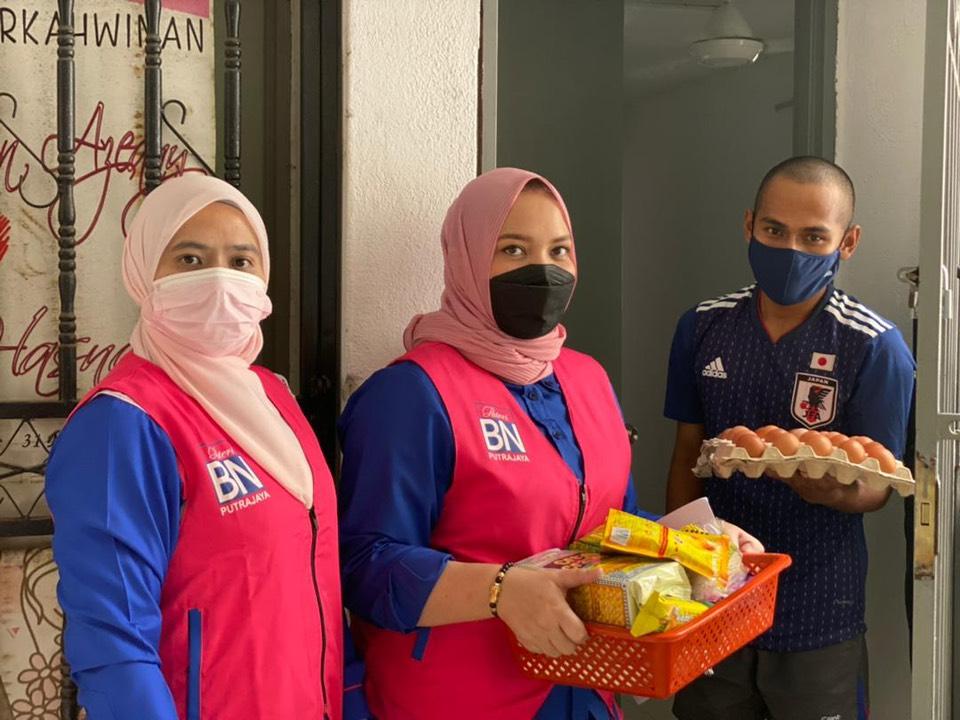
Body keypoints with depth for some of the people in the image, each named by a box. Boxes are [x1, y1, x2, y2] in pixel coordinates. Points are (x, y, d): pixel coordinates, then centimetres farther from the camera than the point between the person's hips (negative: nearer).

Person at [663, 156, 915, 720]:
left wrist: (837, 488, -30)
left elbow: (877, 488, -8)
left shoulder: (875, 348, -12)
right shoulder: (704, 327, -1)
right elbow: (688, 455, 7)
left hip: (818, 620, -3)